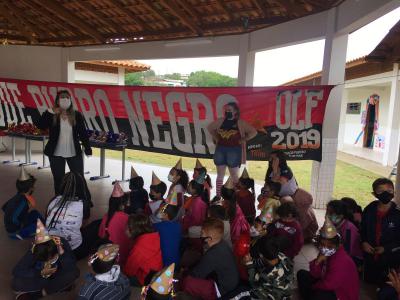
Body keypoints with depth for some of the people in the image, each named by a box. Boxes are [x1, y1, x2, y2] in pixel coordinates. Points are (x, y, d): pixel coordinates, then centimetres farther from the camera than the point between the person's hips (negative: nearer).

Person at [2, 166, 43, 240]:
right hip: (14, 231, -8)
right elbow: (14, 219, -32)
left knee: (35, 214, 9)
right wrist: (21, 225, -13)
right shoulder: (23, 201, -27)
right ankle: (20, 234, -9)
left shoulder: (18, 196, -1)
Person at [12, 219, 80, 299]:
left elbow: (71, 268, -35)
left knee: (75, 272, -32)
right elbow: (16, 271, -25)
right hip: (40, 276, 0)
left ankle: (37, 293, -15)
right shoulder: (34, 251, -28)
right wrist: (41, 273, -34)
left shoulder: (62, 243, -30)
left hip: (57, 275, 0)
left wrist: (62, 252, -48)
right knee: (16, 283, -28)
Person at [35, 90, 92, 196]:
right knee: (58, 179, 13)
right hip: (56, 154, 0)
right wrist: (50, 112, -23)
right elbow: (40, 126, -18)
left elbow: (83, 133, -1)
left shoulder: (77, 115, -2)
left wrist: (88, 149, -5)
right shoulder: (51, 115, -2)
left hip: (74, 153, 0)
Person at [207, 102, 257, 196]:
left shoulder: (240, 122, -3)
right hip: (220, 149, 4)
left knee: (234, 176, 3)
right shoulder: (220, 121, 7)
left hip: (234, 150, -4)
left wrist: (243, 140, -7)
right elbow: (210, 128, 22)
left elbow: (253, 132, -7)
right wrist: (215, 138, 12)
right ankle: (218, 196, 17)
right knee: (220, 175, 9)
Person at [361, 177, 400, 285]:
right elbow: (362, 229, 8)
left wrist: (386, 248, -16)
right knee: (369, 283, 20)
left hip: (390, 261, -3)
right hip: (370, 259, 3)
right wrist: (363, 242, -7)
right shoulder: (369, 210, -3)